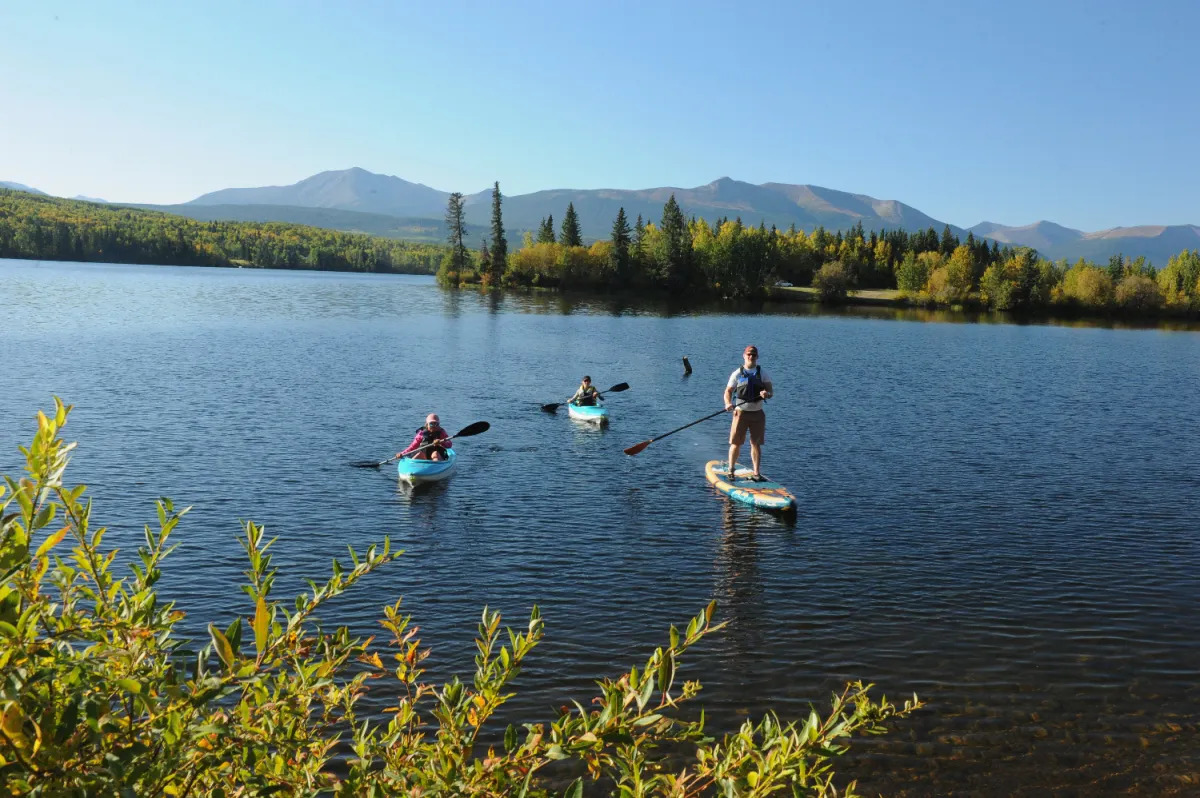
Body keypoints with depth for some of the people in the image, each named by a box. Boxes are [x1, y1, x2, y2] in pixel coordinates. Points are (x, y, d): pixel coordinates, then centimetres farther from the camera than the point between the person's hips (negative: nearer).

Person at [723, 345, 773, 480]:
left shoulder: (763, 374, 7)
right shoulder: (737, 374, 2)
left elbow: (771, 391, 1)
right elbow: (728, 392, -1)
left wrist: (767, 394, -23)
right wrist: (728, 403, -21)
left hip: (758, 413, 2)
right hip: (741, 413, -2)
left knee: (756, 444, 4)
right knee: (736, 443, 0)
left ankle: (757, 473, 8)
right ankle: (731, 470, 12)